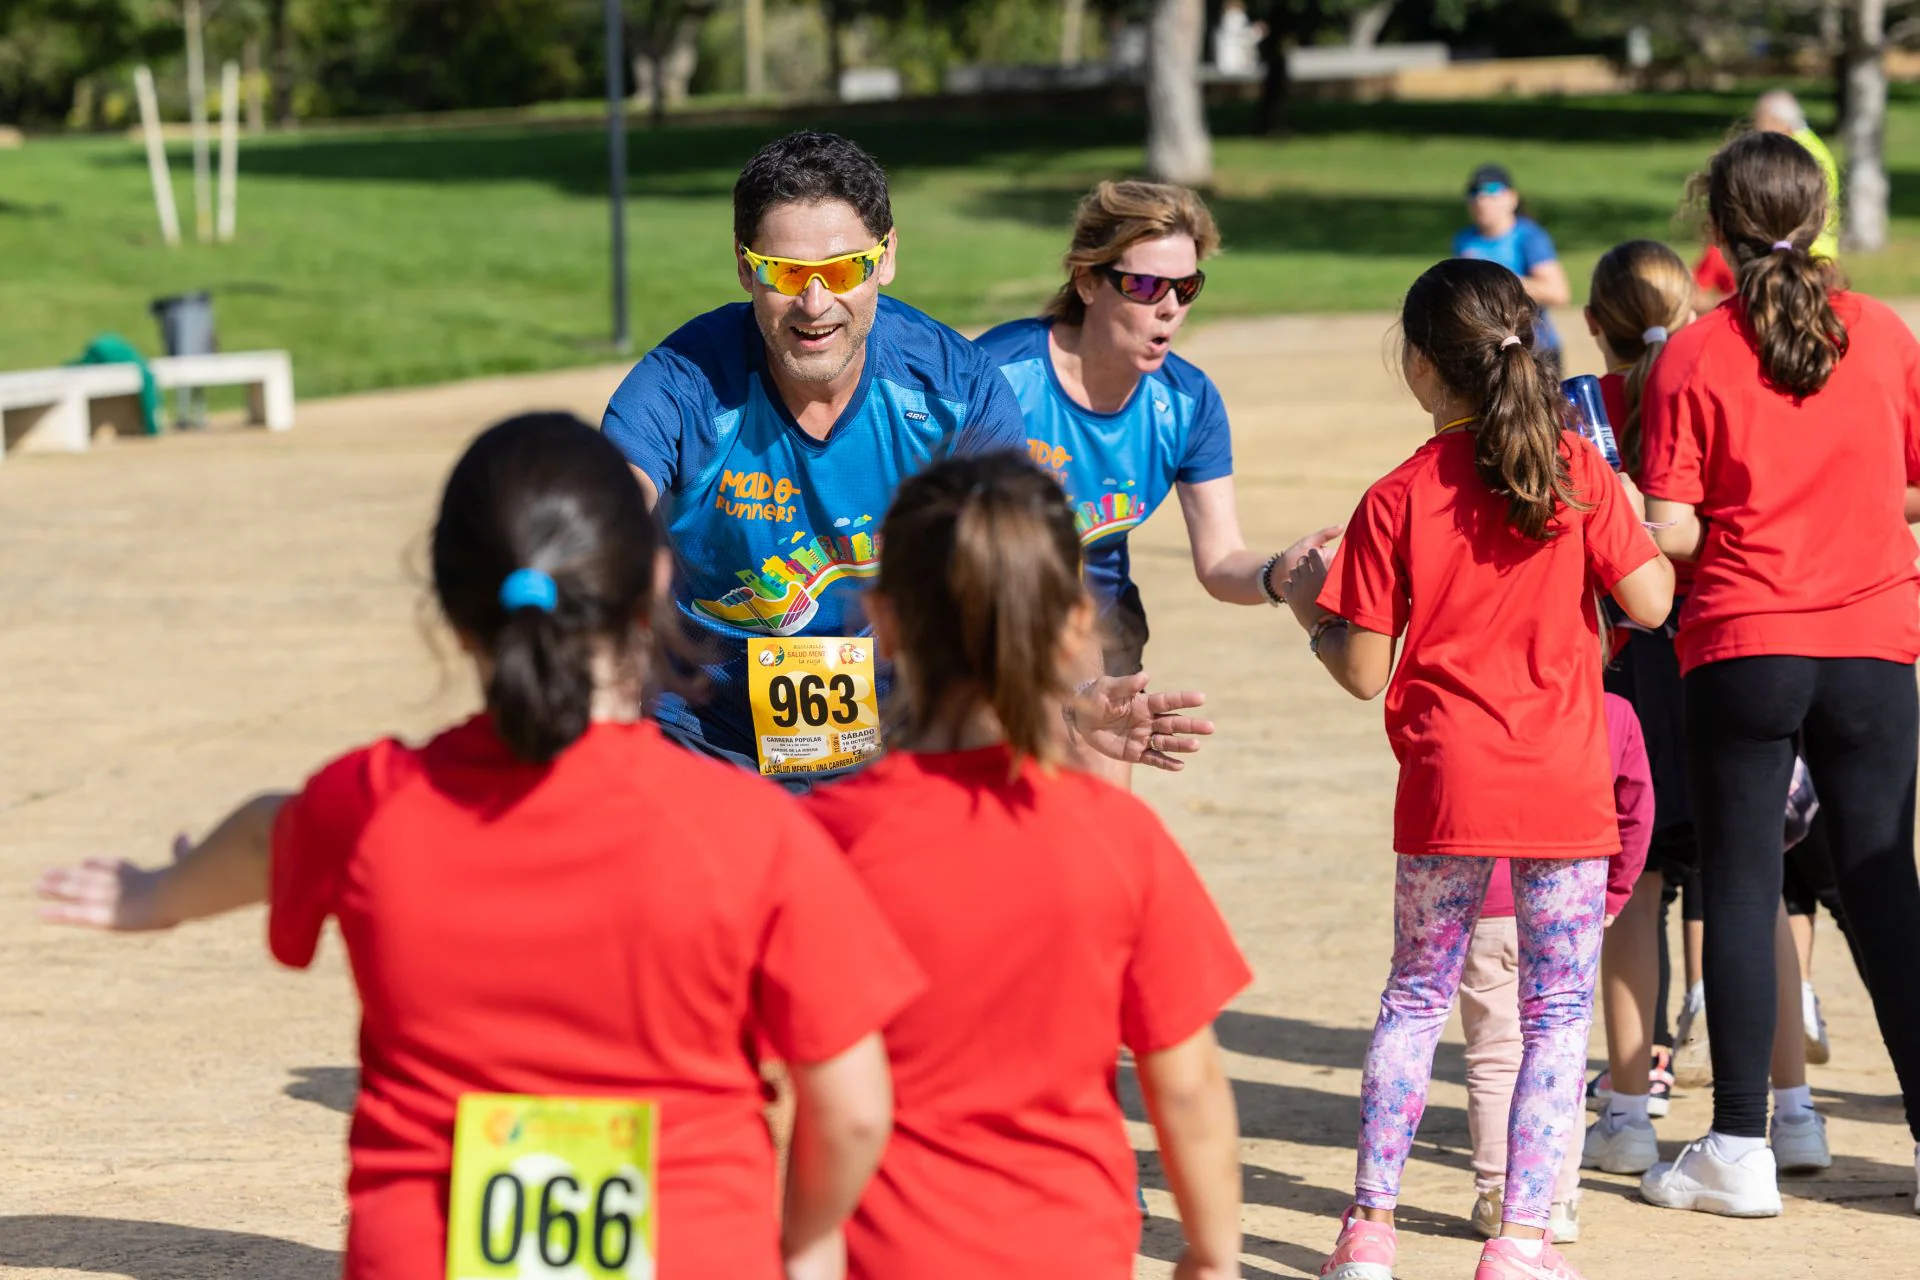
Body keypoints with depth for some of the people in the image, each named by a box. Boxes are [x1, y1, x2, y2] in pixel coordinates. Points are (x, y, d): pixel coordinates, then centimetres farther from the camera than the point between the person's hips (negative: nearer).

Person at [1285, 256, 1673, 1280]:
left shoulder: (1397, 501, -6)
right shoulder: (1577, 471, -5)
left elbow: (1363, 672, -5)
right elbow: (1650, 602, -4)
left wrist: (1310, 610, 15)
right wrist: (1628, 513, 13)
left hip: (1447, 783, 1)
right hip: (1565, 786, -1)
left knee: (1415, 996, 15)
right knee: (1558, 1008, 6)